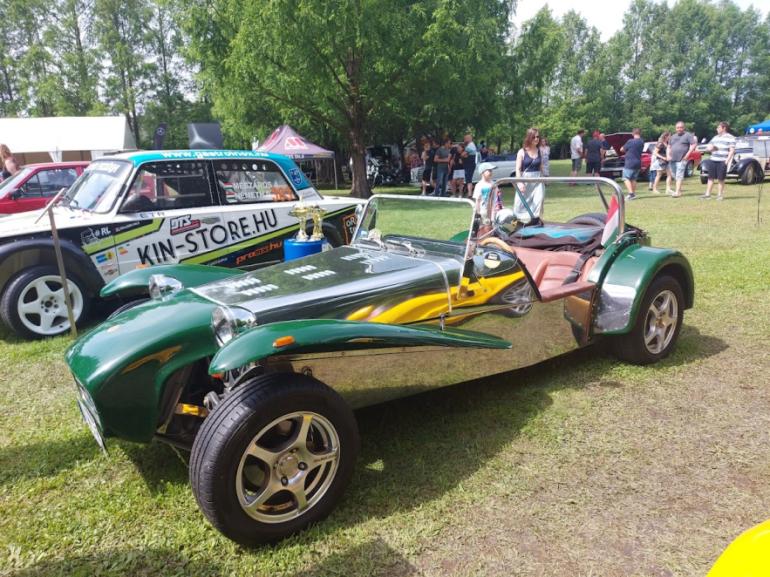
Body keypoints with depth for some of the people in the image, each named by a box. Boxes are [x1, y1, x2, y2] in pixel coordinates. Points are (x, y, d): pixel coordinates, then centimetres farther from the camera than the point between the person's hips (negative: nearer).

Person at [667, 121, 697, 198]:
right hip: (672, 160, 6)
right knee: (674, 176, 9)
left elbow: (694, 144, -5)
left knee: (679, 175, -13)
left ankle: (677, 192, -19)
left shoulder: (688, 135, 0)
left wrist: (687, 154, -11)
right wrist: (668, 155, 7)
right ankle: (679, 189, 21)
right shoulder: (673, 136, 19)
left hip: (681, 160, -6)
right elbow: (669, 147, 24)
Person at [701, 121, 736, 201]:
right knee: (710, 178, 5)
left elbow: (732, 150, -6)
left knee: (720, 179, 0)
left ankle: (720, 195, 9)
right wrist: (711, 147, -6)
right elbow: (709, 146, 20)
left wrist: (727, 161, -15)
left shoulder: (730, 138, -1)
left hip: (722, 161, -5)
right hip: (712, 160, 6)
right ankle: (708, 194, 8)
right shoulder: (716, 137, 18)